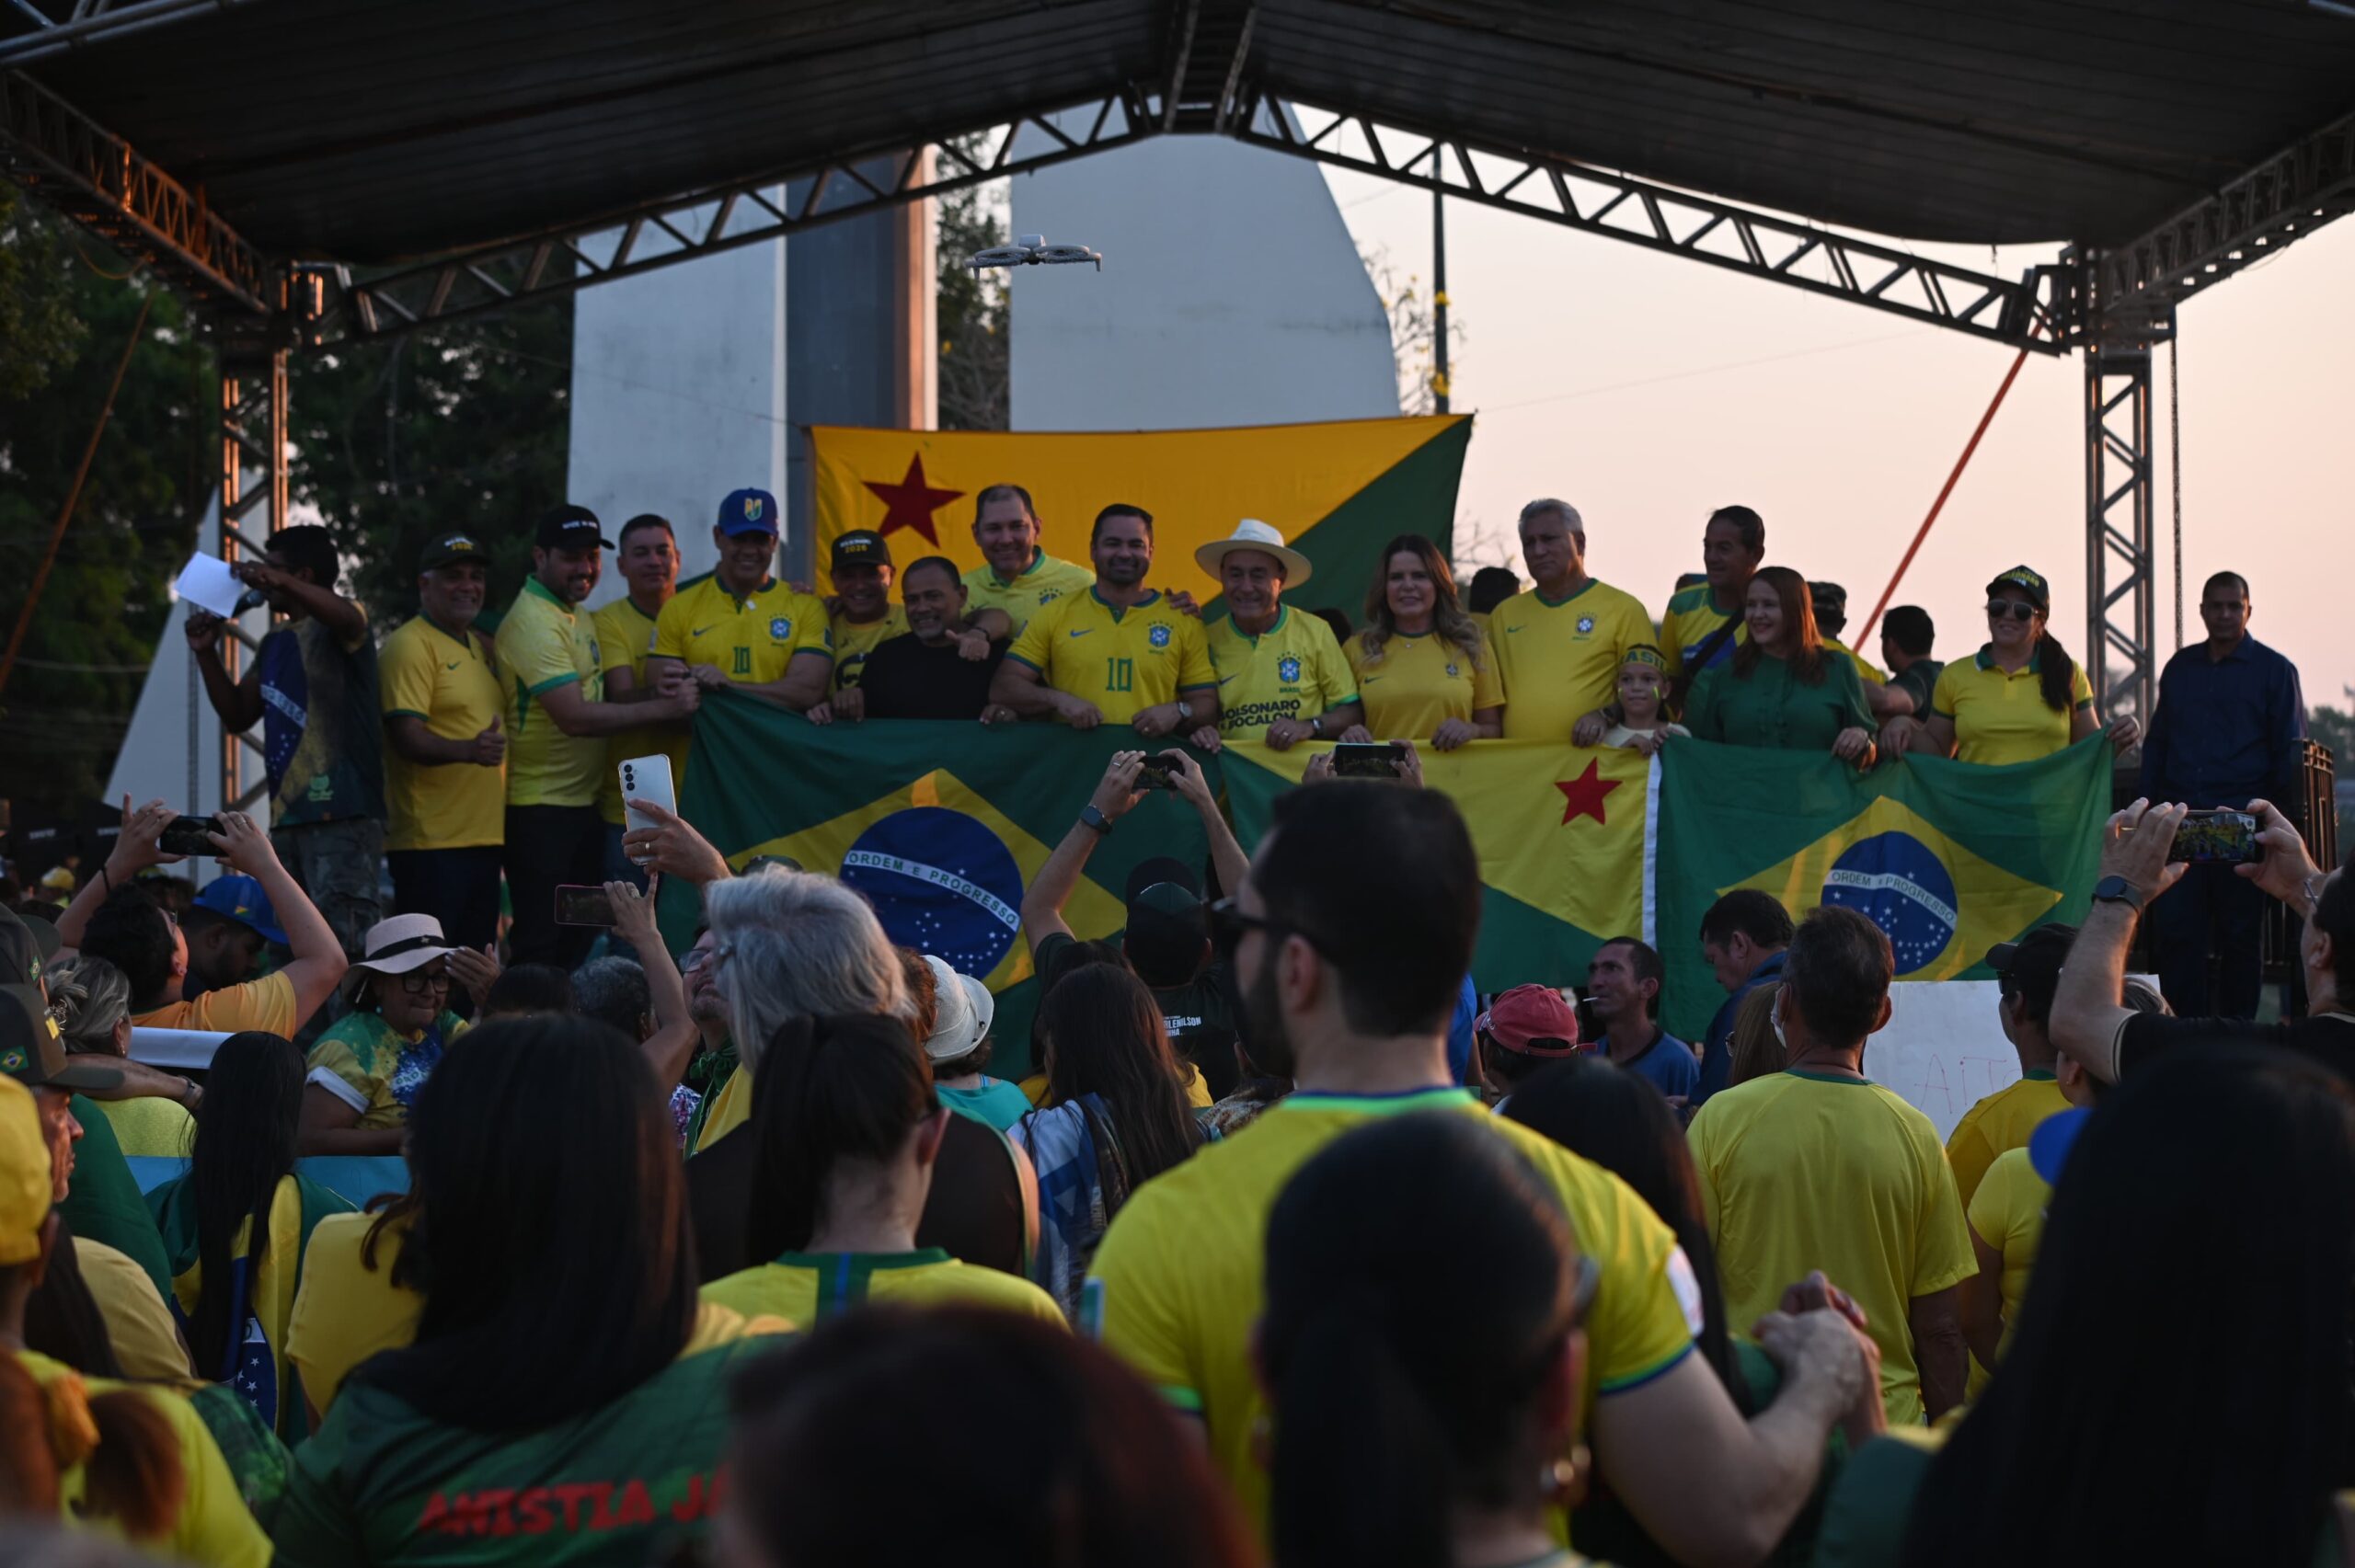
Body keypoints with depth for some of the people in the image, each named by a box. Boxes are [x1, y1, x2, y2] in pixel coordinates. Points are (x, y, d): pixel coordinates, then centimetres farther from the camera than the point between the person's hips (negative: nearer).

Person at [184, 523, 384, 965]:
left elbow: (350, 619, -28)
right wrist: (206, 653, 12)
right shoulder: (275, 643, 21)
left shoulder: (335, 630, -3)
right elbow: (237, 716, 23)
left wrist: (280, 581, -39)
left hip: (343, 817, -9)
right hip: (286, 819, 9)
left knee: (344, 946, -16)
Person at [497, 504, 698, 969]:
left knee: (579, 939, 14)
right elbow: (576, 717, -25)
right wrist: (663, 708, -21)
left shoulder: (577, 614, 13)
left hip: (583, 803, 10)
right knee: (539, 947, -5)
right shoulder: (534, 622, -18)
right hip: (540, 809, -10)